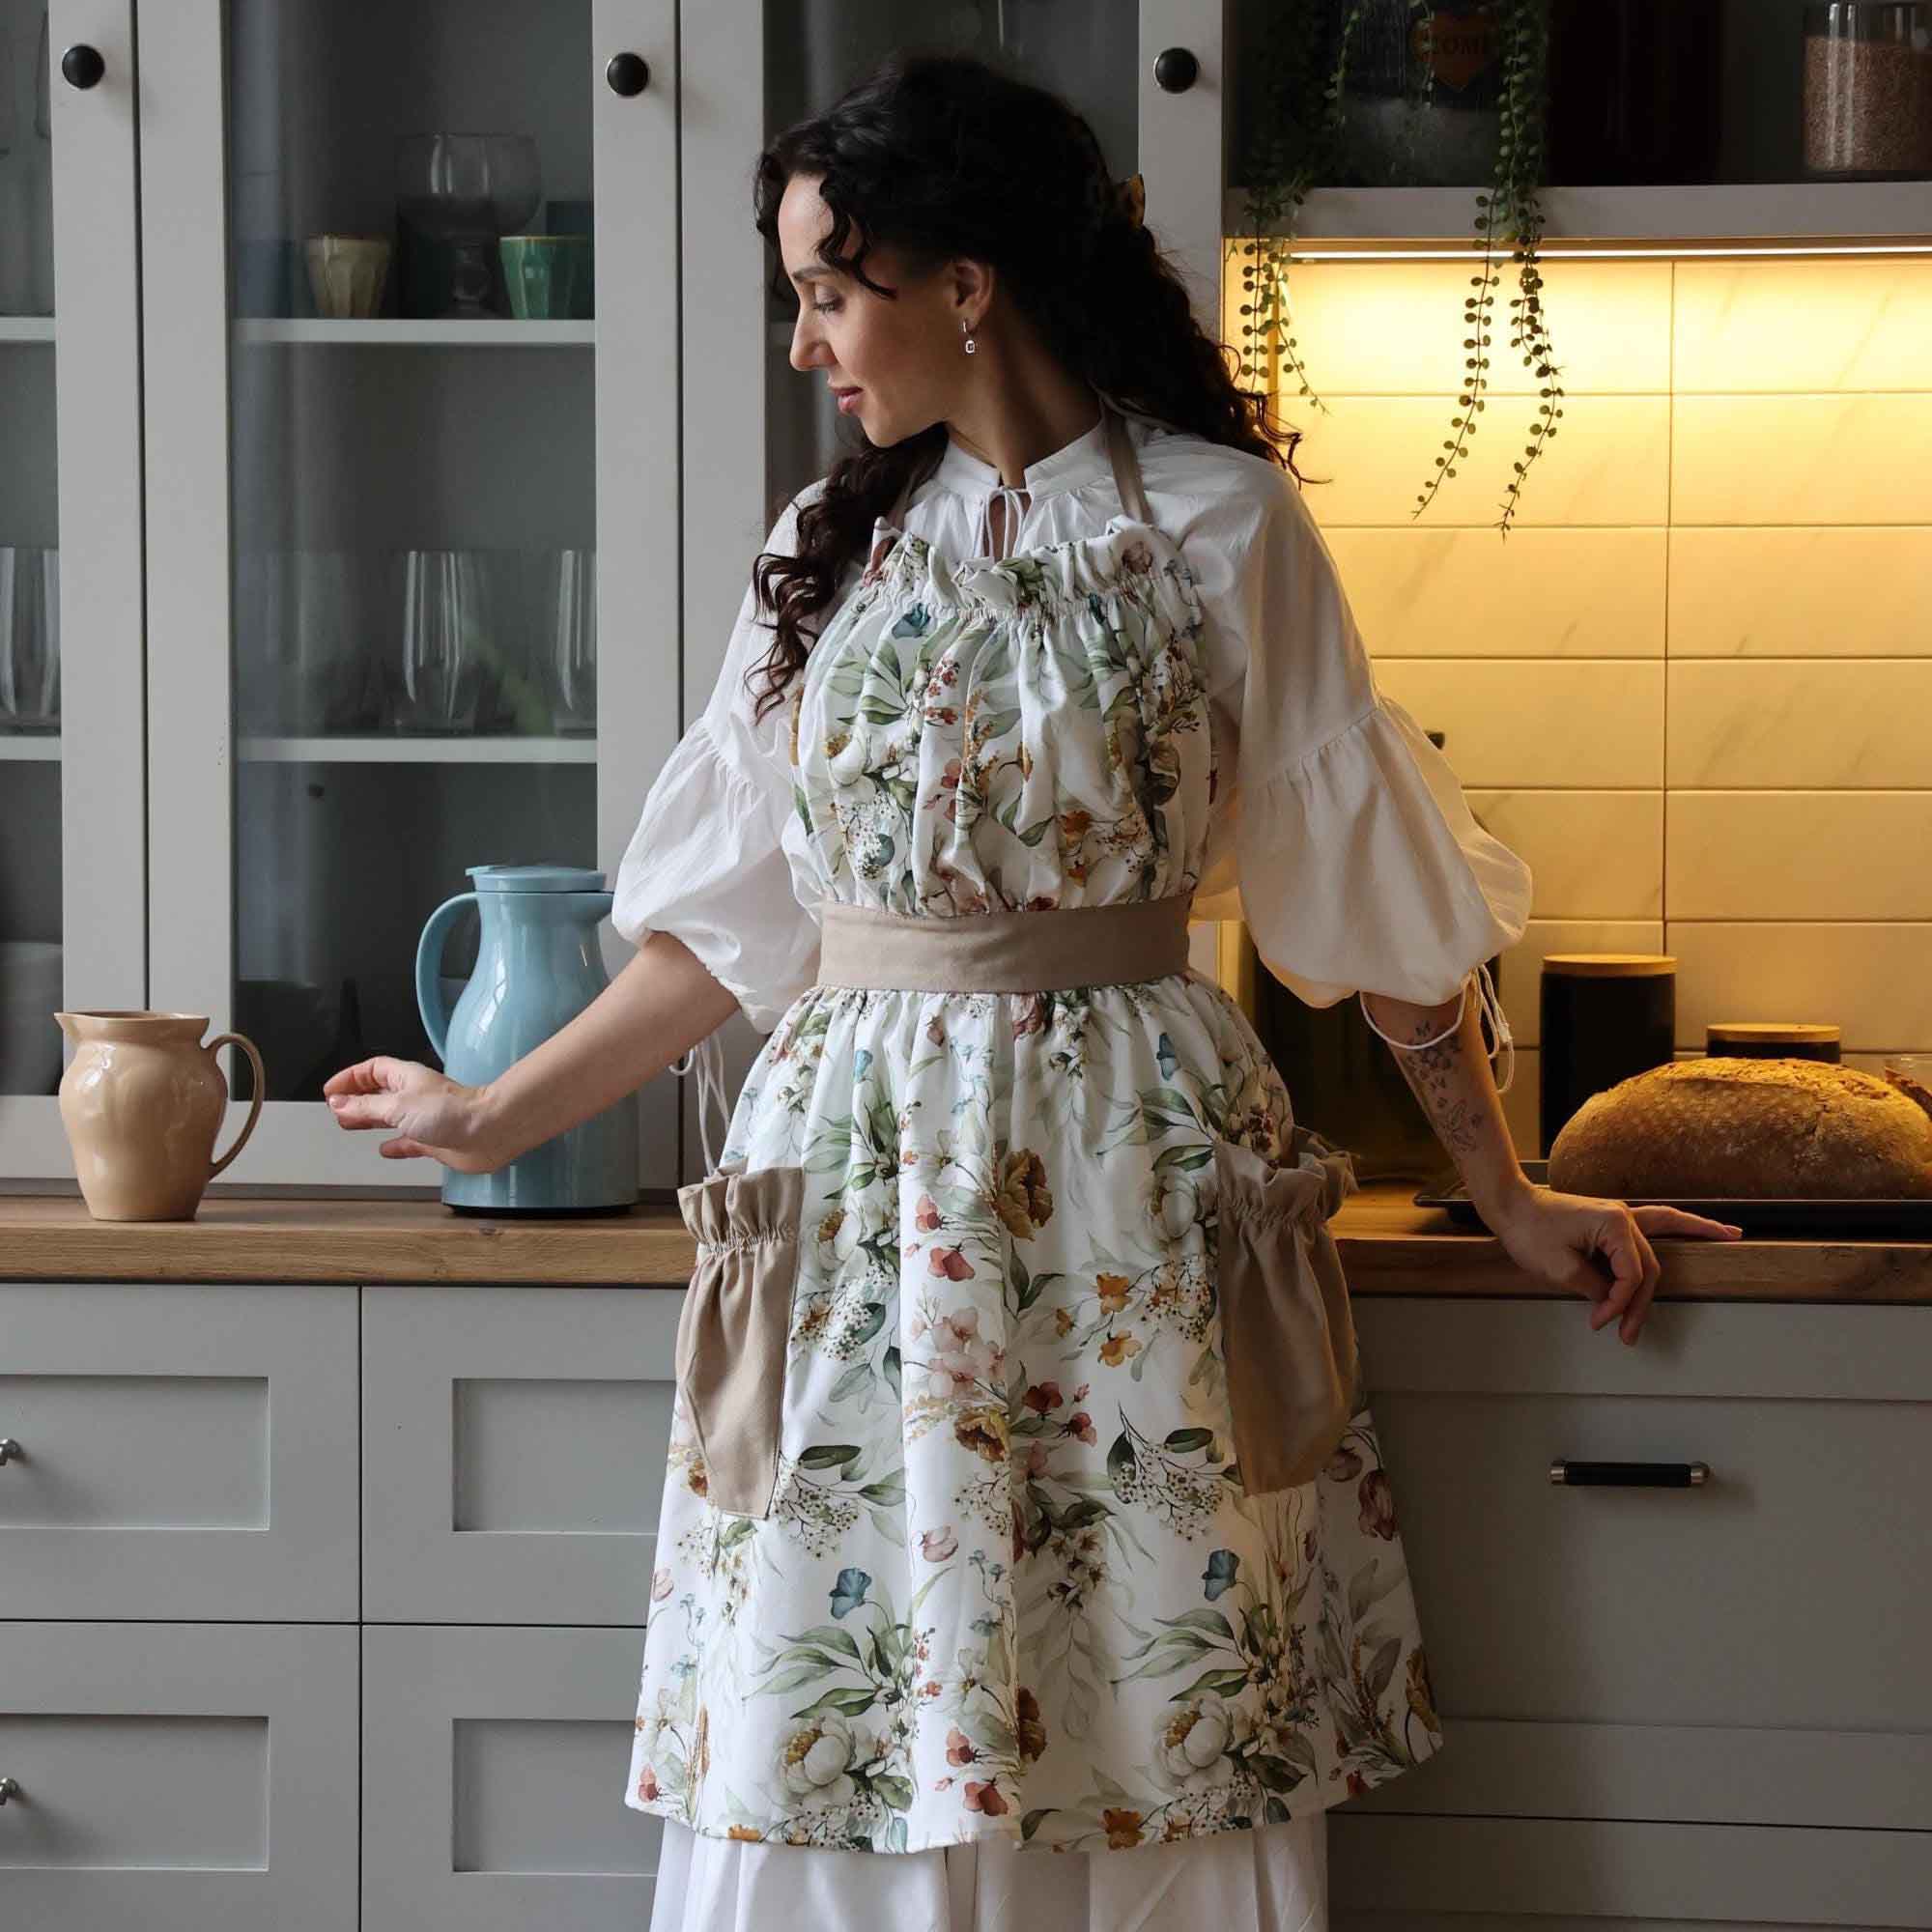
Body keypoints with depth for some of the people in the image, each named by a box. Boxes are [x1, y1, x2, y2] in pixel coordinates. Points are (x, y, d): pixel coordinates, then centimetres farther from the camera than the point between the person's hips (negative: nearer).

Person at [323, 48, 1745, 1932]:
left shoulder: (1220, 525, -1)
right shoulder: (831, 548, 10)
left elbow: (1376, 904, 3)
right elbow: (732, 917, 17)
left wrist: (1507, 1194, 6)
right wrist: (494, 1120, 20)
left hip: (1125, 1188, -3)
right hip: (858, 1158, 3)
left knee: (1146, 1765, -1)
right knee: (846, 1769, 3)